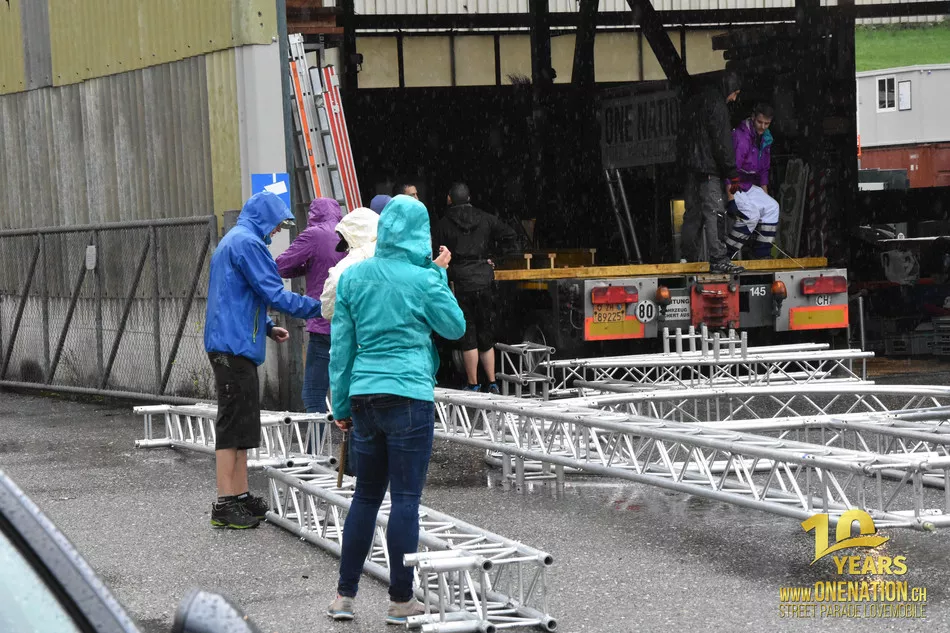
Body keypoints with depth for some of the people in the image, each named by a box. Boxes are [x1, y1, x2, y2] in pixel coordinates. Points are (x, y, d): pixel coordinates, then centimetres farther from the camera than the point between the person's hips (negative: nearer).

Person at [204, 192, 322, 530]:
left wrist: (267, 327, 20)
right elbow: (273, 293, -17)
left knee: (241, 424, 14)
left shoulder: (232, 241, 21)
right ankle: (225, 505, -9)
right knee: (233, 423, -9)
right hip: (235, 346, -11)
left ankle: (240, 496, 18)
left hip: (232, 345, 11)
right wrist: (318, 307, -10)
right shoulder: (247, 242, -12)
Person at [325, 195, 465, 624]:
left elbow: (341, 345, 8)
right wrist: (440, 275, 12)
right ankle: (401, 601, 3)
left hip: (364, 396, 4)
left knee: (366, 496, 14)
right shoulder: (424, 280, -6)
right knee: (405, 499, 0)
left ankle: (345, 595, 14)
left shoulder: (353, 277, 5)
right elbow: (454, 327, 8)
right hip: (409, 395, -4)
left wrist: (341, 404, 15)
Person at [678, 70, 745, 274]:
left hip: (691, 166, 9)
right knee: (714, 213, -11)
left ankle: (689, 258, 19)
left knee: (693, 213, 14)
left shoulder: (694, 100, 18)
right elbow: (722, 142, -16)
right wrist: (732, 173, -14)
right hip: (708, 167, -9)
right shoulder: (716, 105, -12)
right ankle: (718, 260, -15)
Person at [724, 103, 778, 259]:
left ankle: (762, 253, 1)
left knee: (772, 206, -3)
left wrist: (765, 196, 15)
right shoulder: (741, 137, -24)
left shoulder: (765, 139, 6)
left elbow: (763, 170, 18)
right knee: (751, 212, -24)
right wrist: (731, 200, -30)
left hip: (746, 186, 9)